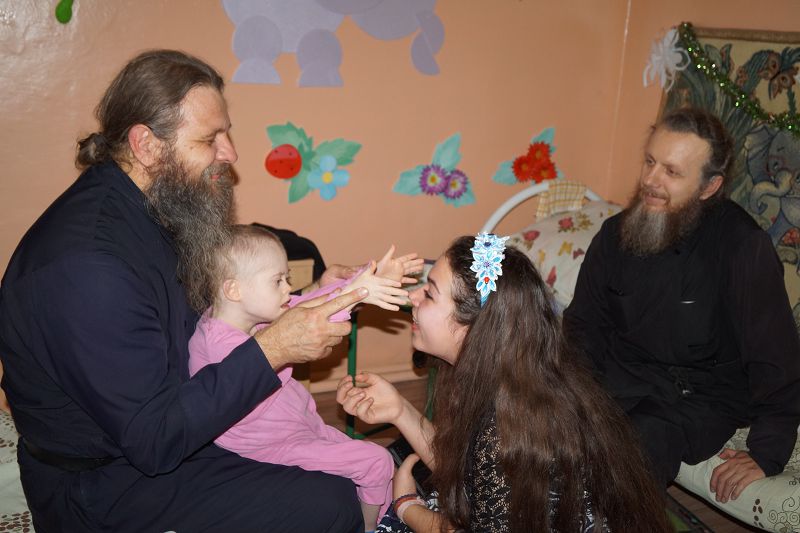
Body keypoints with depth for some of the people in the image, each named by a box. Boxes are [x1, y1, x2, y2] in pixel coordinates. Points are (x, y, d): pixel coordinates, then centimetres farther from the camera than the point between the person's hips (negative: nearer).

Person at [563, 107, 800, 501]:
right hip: (620, 376, 4)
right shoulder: (617, 233, -1)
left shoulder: (743, 247, -18)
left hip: (698, 398, -4)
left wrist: (767, 455, -12)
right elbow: (584, 323, 8)